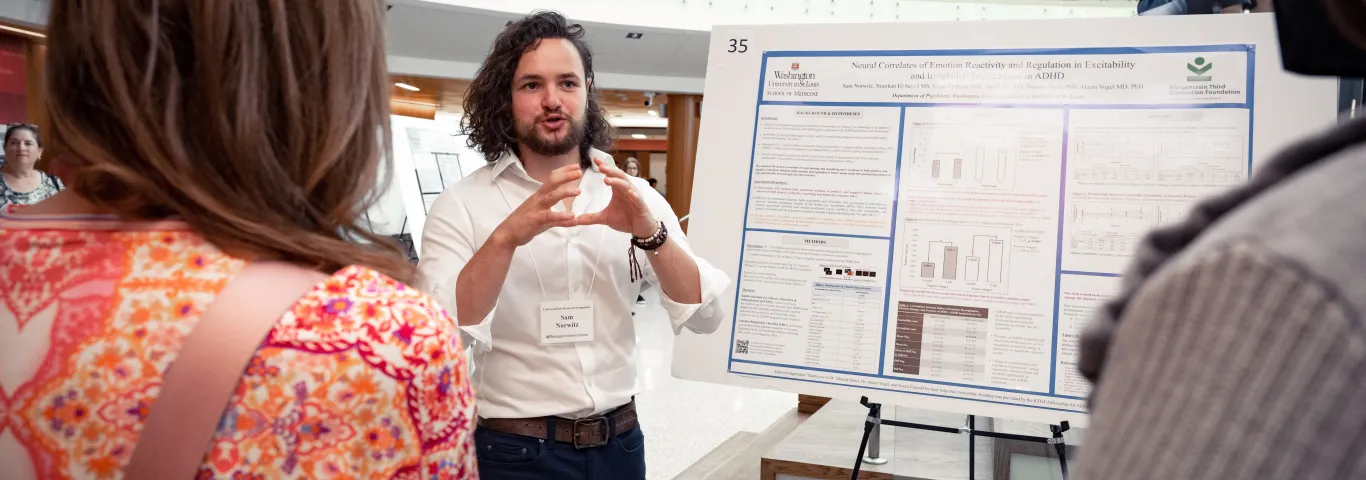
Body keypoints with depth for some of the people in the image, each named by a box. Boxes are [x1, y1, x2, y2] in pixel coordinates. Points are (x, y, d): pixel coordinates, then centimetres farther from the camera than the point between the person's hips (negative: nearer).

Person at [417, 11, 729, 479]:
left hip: (619, 441, 3)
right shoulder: (460, 206, -8)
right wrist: (507, 237, -34)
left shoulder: (634, 197, 0)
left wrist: (651, 234, -24)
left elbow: (705, 316, -7)